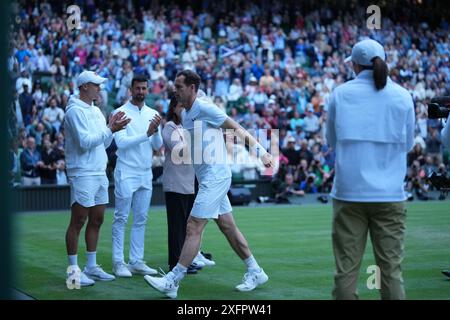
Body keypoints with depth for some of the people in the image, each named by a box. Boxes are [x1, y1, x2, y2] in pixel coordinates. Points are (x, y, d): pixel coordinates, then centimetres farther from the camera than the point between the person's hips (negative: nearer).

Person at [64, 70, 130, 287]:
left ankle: (92, 267, 19)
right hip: (83, 174, -9)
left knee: (96, 220, 11)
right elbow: (85, 142, -19)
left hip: (100, 173, 9)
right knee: (78, 222, -4)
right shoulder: (75, 110, -10)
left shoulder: (96, 111, 16)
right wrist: (110, 130, -18)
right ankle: (73, 270, 1)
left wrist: (111, 127, 3)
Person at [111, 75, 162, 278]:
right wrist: (147, 133, -24)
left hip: (146, 173, 5)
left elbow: (157, 146, 6)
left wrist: (156, 131, -14)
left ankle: (136, 261, 13)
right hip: (126, 173, -5)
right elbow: (121, 142, -16)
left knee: (140, 220, 8)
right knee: (121, 219, -2)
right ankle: (118, 262, 2)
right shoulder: (121, 113, -6)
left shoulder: (152, 114, 9)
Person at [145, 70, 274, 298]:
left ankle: (172, 282, -7)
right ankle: (255, 272, 23)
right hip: (207, 178, 9)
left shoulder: (205, 108, -13)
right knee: (228, 227, 13)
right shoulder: (185, 114, 14)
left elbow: (236, 128, -12)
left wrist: (260, 151, -17)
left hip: (215, 176, -9)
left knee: (193, 227, -9)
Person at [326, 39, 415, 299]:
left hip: (349, 193, 0)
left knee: (347, 269, 4)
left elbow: (332, 141, 9)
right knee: (391, 269, 4)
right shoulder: (403, 96, 0)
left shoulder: (340, 94, -1)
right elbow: (408, 144, 9)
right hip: (390, 194, 0)